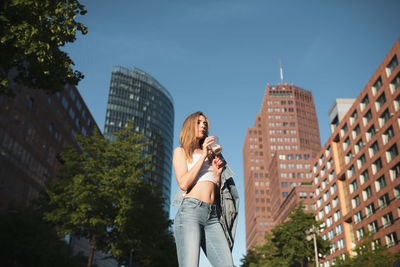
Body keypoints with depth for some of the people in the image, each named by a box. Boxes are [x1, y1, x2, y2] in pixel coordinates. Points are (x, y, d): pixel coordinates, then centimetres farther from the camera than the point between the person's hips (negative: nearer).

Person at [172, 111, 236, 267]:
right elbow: (183, 184, -3)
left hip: (213, 216, 5)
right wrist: (203, 156, 0)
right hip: (190, 210, -4)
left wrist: (217, 173, 7)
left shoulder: (210, 155, 28)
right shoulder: (181, 151, 16)